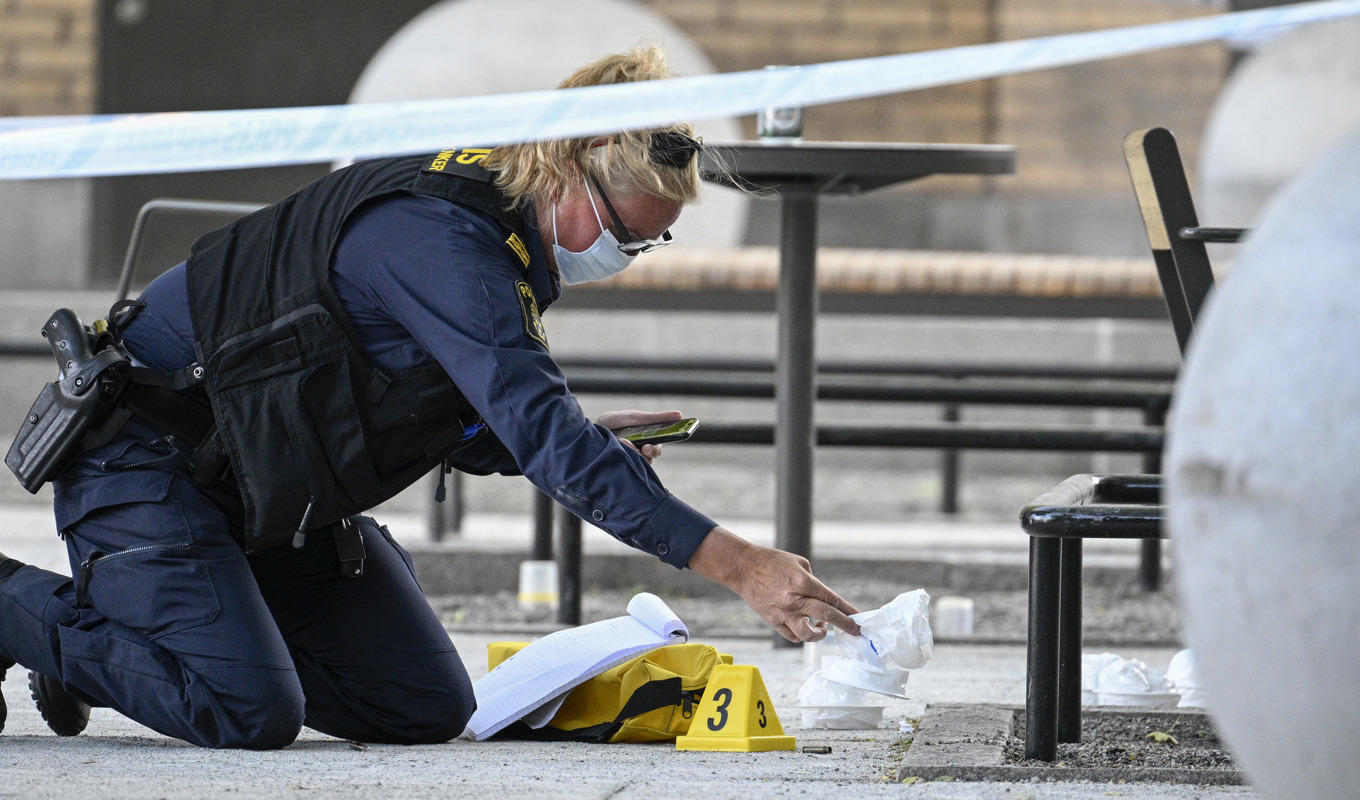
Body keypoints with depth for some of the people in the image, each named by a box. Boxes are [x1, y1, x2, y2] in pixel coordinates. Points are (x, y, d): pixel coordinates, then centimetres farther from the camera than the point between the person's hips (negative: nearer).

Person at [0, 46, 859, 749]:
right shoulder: (438, 239, -29)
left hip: (270, 489, 10)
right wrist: (737, 563, -40)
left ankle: (112, 625, 16)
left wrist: (576, 444, -6)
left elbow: (445, 421, 13)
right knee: (249, 713, -27)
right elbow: (545, 432, -37)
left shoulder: (491, 220, 2)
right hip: (143, 456, -10)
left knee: (428, 708, 4)